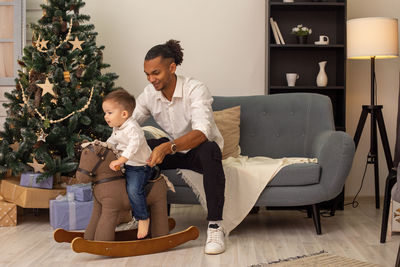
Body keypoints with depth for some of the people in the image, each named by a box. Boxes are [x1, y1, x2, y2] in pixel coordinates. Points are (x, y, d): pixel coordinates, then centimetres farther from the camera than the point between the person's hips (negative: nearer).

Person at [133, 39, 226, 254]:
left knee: (209, 149, -41)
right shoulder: (149, 94, -6)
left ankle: (215, 226, -36)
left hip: (197, 150, -5)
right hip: (173, 150, 5)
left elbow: (201, 132, -39)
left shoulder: (196, 90, -24)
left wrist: (168, 147, -55)